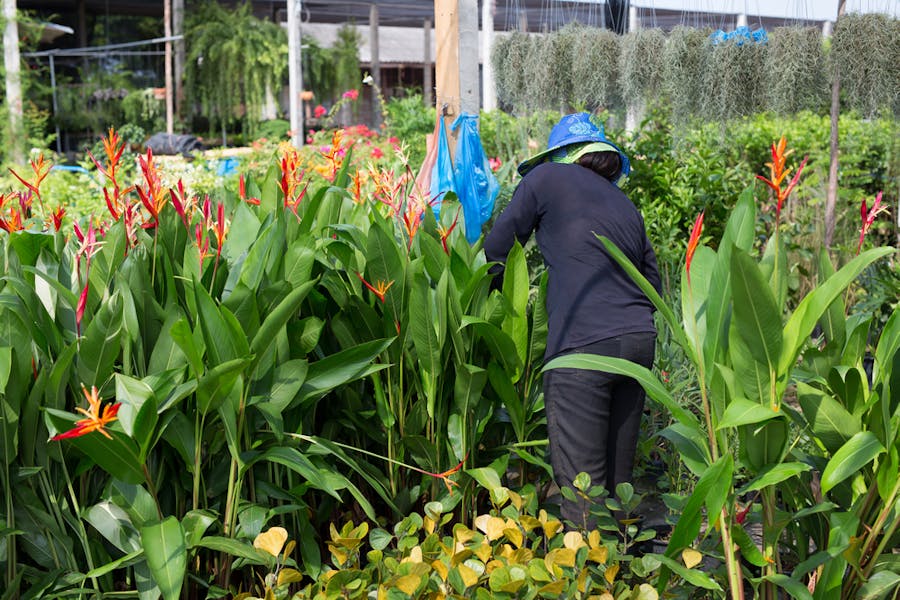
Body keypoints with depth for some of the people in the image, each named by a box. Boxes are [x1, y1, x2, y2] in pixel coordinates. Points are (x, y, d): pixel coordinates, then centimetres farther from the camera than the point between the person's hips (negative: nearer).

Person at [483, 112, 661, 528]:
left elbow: (498, 247, 8)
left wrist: (499, 291, 25)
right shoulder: (625, 205, 21)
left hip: (585, 343, -7)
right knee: (618, 476, 16)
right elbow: (652, 282, 21)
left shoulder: (549, 178, 5)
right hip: (640, 338, 7)